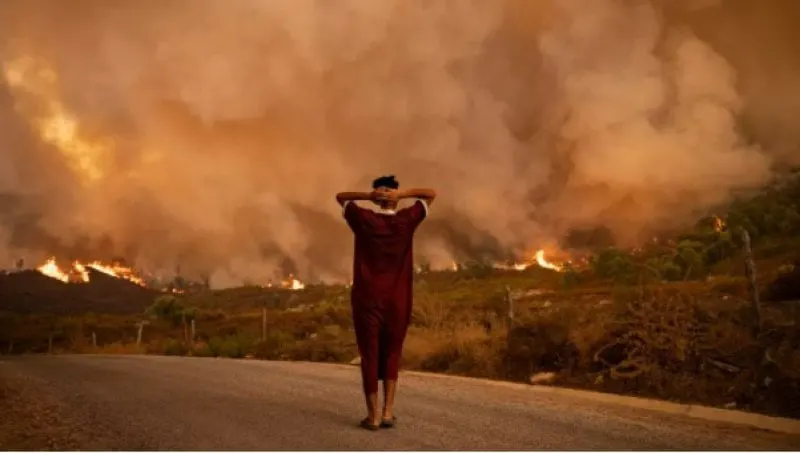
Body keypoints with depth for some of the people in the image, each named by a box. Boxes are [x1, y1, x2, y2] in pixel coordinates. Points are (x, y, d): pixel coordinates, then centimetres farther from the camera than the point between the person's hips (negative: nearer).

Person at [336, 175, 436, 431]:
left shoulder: (363, 220, -3)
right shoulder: (406, 220, -2)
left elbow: (340, 197, 14)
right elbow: (431, 194, 9)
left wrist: (367, 196, -3)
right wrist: (402, 194, -5)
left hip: (367, 299, -1)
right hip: (398, 301, 1)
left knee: (369, 355, 5)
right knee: (392, 356, 13)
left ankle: (373, 415, 6)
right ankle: (388, 412, 8)